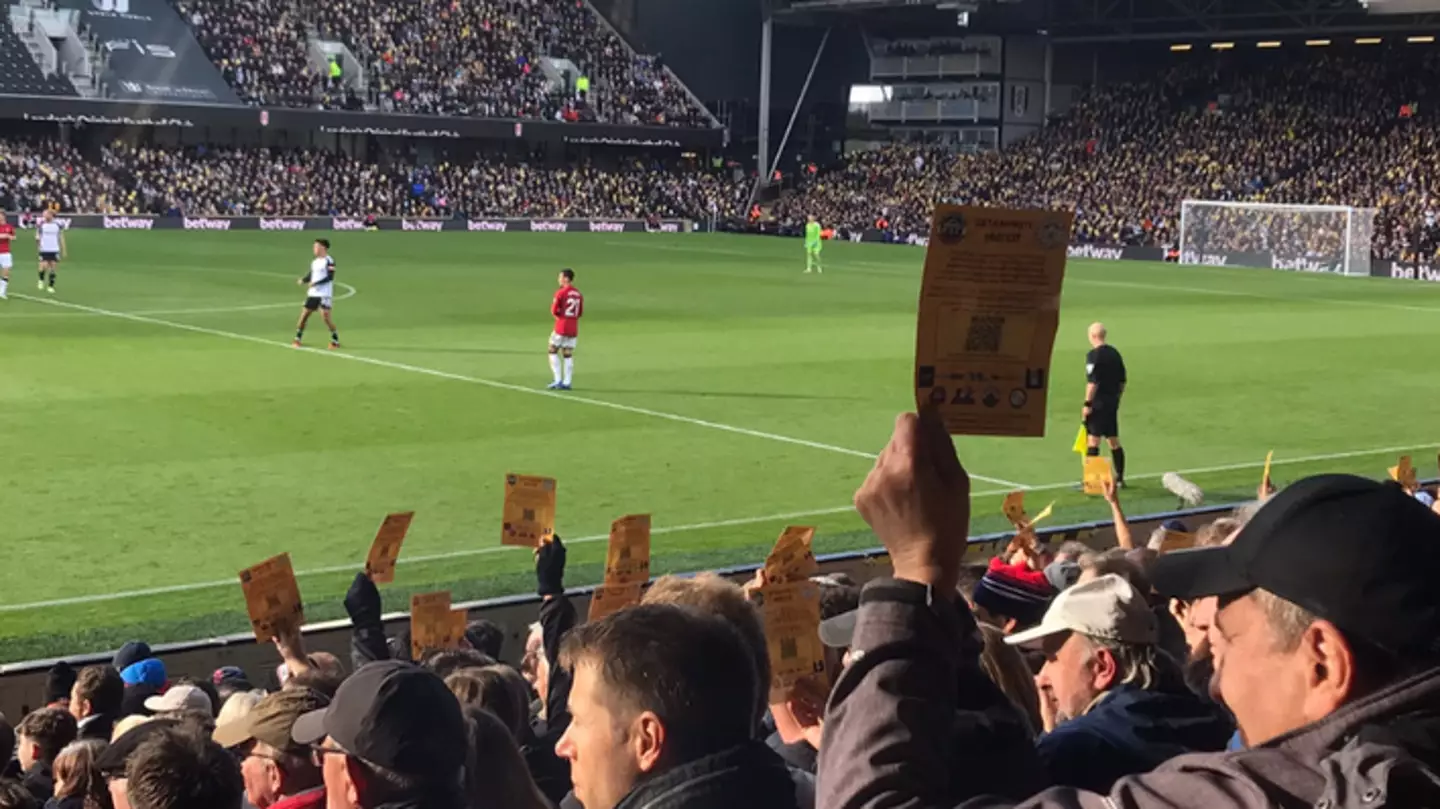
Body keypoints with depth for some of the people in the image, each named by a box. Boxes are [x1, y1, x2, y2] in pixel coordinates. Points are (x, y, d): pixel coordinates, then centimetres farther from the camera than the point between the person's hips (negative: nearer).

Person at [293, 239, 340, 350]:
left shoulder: (329, 260, -11)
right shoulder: (315, 262, 13)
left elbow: (330, 277, -18)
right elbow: (311, 275, 17)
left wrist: (315, 283, -22)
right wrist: (303, 280, -3)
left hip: (325, 294, -7)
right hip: (313, 293, 7)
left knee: (325, 315, -13)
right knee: (305, 314, 5)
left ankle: (335, 341, -1)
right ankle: (297, 338, 17)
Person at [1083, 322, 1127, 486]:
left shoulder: (1094, 355, -13)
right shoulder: (1115, 353, 11)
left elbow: (1092, 382, -19)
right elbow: (1122, 381, 15)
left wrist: (1087, 404, -16)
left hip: (1098, 403, -8)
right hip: (1113, 402, 8)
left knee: (1093, 440, -6)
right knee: (1114, 441, 13)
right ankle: (1120, 479, 17)